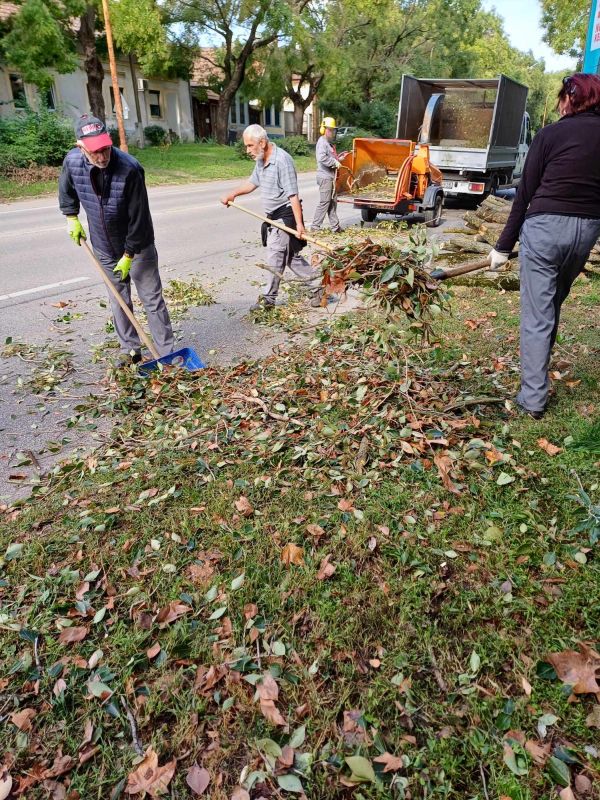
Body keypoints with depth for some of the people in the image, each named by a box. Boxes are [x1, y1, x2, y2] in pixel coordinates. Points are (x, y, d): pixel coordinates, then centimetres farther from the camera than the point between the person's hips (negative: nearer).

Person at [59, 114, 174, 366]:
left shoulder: (130, 169, -27)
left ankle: (167, 352, 7)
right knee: (118, 301, 11)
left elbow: (139, 217, -22)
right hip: (104, 248, 5)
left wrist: (128, 255, -18)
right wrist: (72, 217, 9)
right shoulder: (72, 161, -12)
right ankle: (130, 350, 23)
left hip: (137, 246, -4)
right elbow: (67, 191, 13)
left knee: (152, 299, 0)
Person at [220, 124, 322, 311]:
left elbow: (293, 195, -23)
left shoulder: (282, 160, -19)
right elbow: (252, 182, 25)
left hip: (285, 215, -9)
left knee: (275, 258, -3)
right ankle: (317, 285, 21)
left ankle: (269, 299, 8)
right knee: (291, 256, 12)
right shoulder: (261, 160, 8)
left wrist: (299, 224, -26)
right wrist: (232, 194, 15)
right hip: (273, 217, 9)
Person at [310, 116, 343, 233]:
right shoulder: (322, 142, -12)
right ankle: (315, 226, -2)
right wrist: (335, 162, -21)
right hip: (325, 176, -10)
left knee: (333, 202, 11)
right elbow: (322, 158, -27)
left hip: (331, 176, 10)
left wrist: (338, 159, 9)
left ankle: (335, 226, 16)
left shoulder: (329, 143, 19)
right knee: (324, 202, -8)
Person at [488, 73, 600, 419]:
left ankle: (534, 398, -1)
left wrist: (504, 246, 1)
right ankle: (538, 372, 37)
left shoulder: (550, 134, -2)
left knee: (537, 313, -2)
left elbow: (526, 193, -3)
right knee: (553, 303, 23)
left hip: (546, 225, -5)